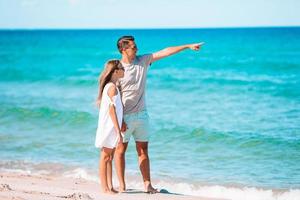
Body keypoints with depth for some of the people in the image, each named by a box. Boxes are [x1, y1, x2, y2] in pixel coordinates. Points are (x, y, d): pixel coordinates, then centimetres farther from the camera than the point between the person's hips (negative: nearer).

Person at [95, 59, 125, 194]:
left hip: (111, 128, 9)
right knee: (105, 157, -4)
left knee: (109, 157, 12)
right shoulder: (112, 87, -15)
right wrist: (118, 131, -19)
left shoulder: (109, 86, 13)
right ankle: (105, 188, 0)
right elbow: (112, 110, -19)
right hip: (110, 127, -9)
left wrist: (118, 129, 17)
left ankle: (110, 187, 17)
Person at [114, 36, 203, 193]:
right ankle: (122, 186, 8)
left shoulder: (143, 61, 4)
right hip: (125, 116, -5)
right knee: (120, 149, 2)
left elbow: (165, 52, 4)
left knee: (143, 150, 7)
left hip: (141, 114, 5)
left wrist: (188, 46, 0)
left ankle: (147, 185, 10)